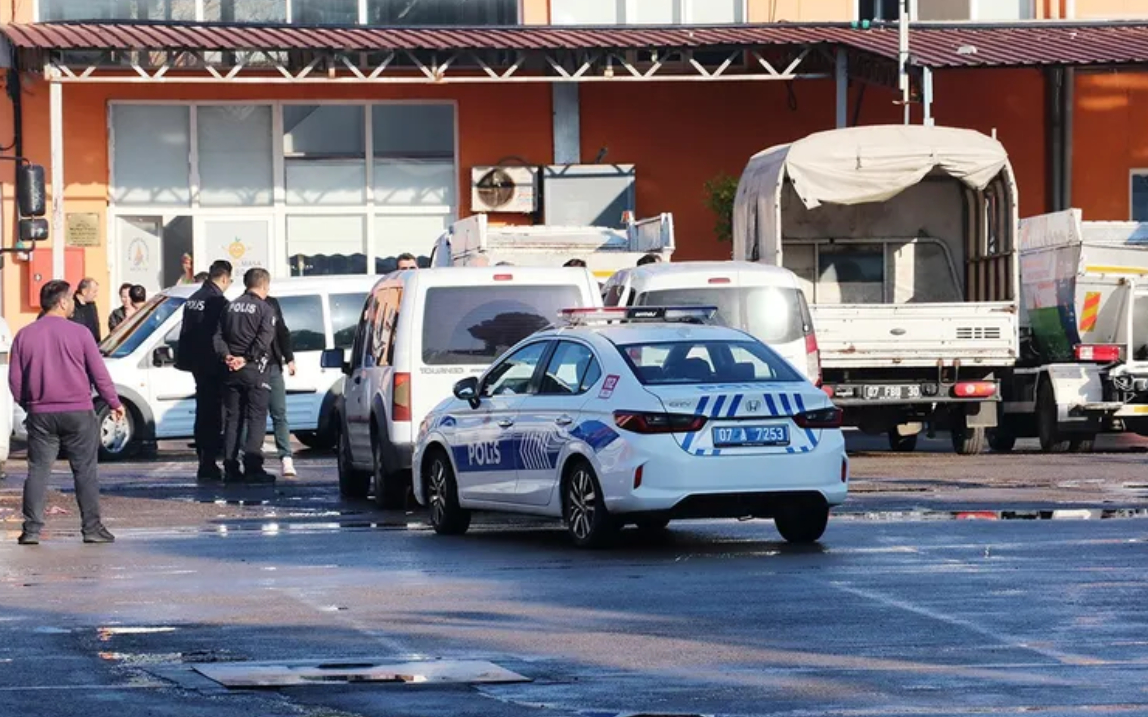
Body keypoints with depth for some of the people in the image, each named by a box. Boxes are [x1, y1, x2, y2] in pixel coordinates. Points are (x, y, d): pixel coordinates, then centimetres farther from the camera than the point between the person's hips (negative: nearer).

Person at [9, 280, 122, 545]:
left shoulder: (25, 335, 2)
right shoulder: (79, 333, -6)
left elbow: (15, 379, 5)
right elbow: (99, 373, -2)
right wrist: (114, 403, 9)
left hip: (40, 414, 2)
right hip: (78, 413, -2)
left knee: (38, 471, 5)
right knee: (86, 471, 5)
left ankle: (32, 530, 0)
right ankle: (92, 528, 4)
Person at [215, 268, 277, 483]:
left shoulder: (231, 307, 12)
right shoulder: (265, 309, -6)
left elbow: (218, 336, 5)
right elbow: (264, 340, -18)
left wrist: (227, 356, -4)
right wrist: (246, 359, -14)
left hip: (232, 370, 5)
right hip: (255, 370, -5)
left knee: (232, 419, 9)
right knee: (256, 419, -3)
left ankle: (230, 468, 7)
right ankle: (253, 467, -11)